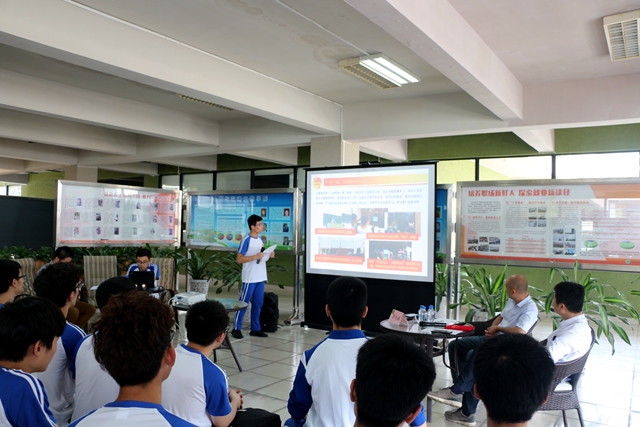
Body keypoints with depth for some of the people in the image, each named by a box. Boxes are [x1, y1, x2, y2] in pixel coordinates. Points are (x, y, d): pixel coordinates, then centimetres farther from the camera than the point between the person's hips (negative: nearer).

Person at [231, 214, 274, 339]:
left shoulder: (260, 239, 10)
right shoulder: (246, 240, -13)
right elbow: (239, 259, -15)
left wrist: (269, 255, 0)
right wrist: (256, 256, -22)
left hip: (260, 277, 7)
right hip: (249, 278, -7)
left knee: (258, 304, 12)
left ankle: (255, 329, 21)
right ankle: (236, 328, 12)